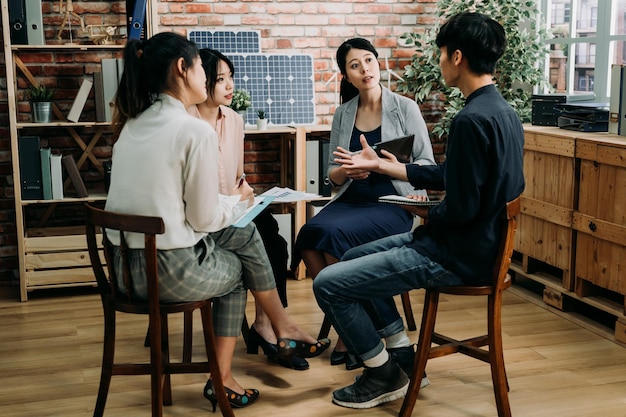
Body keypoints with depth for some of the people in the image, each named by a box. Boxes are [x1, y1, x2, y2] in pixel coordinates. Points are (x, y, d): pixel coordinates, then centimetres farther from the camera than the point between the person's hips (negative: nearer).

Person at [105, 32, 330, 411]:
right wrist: (238, 201, 9)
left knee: (245, 234, 22)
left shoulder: (134, 124, 8)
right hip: (171, 270, -7)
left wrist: (227, 201, 17)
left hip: (125, 264, 7)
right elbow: (204, 219, -11)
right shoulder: (196, 130, -16)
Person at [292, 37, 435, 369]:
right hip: (349, 201, 4)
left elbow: (428, 166, 0)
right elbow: (332, 174, 14)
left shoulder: (405, 108, 2)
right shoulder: (343, 115, 13)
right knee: (309, 235, -28)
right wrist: (345, 171, -10)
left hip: (391, 203, -4)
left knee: (335, 233, -32)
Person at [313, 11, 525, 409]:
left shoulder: (472, 119, -24)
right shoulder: (503, 111, 7)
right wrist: (383, 166, 20)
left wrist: (426, 213, -4)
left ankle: (385, 376, 12)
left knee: (328, 284, -6)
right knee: (353, 258, 21)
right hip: (481, 242, 10)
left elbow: (461, 209, -26)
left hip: (458, 255, -10)